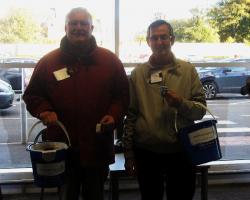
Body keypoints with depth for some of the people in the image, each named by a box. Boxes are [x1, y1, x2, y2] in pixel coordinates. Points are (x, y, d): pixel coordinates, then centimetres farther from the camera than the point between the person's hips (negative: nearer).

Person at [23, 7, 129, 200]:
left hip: (98, 148, 0)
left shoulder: (110, 60, 1)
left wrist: (113, 115, -11)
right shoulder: (48, 62, 1)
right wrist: (44, 110, -11)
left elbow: (122, 95, 6)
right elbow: (32, 95, 8)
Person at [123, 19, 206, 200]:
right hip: (146, 153, 0)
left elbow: (201, 109, 0)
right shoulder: (138, 73, 2)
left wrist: (181, 103, -21)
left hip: (181, 151, 0)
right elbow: (130, 116, 2)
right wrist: (129, 153, 1)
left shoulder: (188, 70, 1)